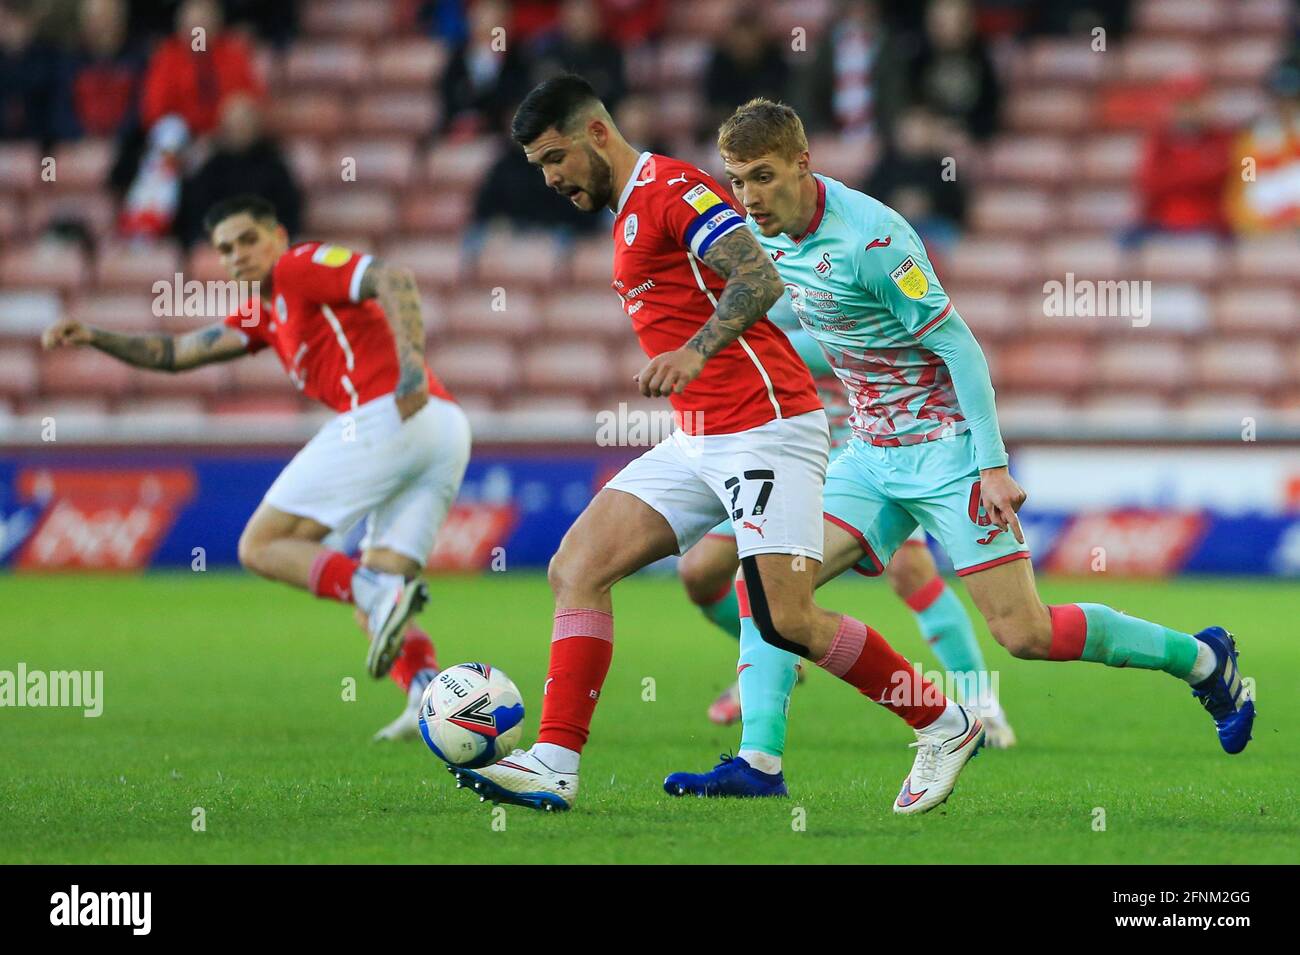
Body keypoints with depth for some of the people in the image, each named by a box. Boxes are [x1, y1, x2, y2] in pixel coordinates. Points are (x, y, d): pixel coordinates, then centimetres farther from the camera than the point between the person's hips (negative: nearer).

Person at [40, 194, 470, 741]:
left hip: (382, 415, -9)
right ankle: (428, 699, -17)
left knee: (261, 547, -3)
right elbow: (175, 353, 31)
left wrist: (412, 359, -26)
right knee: (371, 614, 8)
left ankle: (379, 592, -26)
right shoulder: (263, 312, 30)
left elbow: (393, 281, -12)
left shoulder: (300, 266, 4)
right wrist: (94, 339, 21)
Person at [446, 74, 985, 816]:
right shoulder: (630, 214, 21)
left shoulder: (670, 188, -9)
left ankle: (946, 726, 4)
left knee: (788, 622, -13)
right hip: (700, 441, 10)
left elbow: (761, 279, -21)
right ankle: (554, 767, -8)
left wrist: (695, 354, -31)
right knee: (577, 568, -3)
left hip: (765, 429, -10)